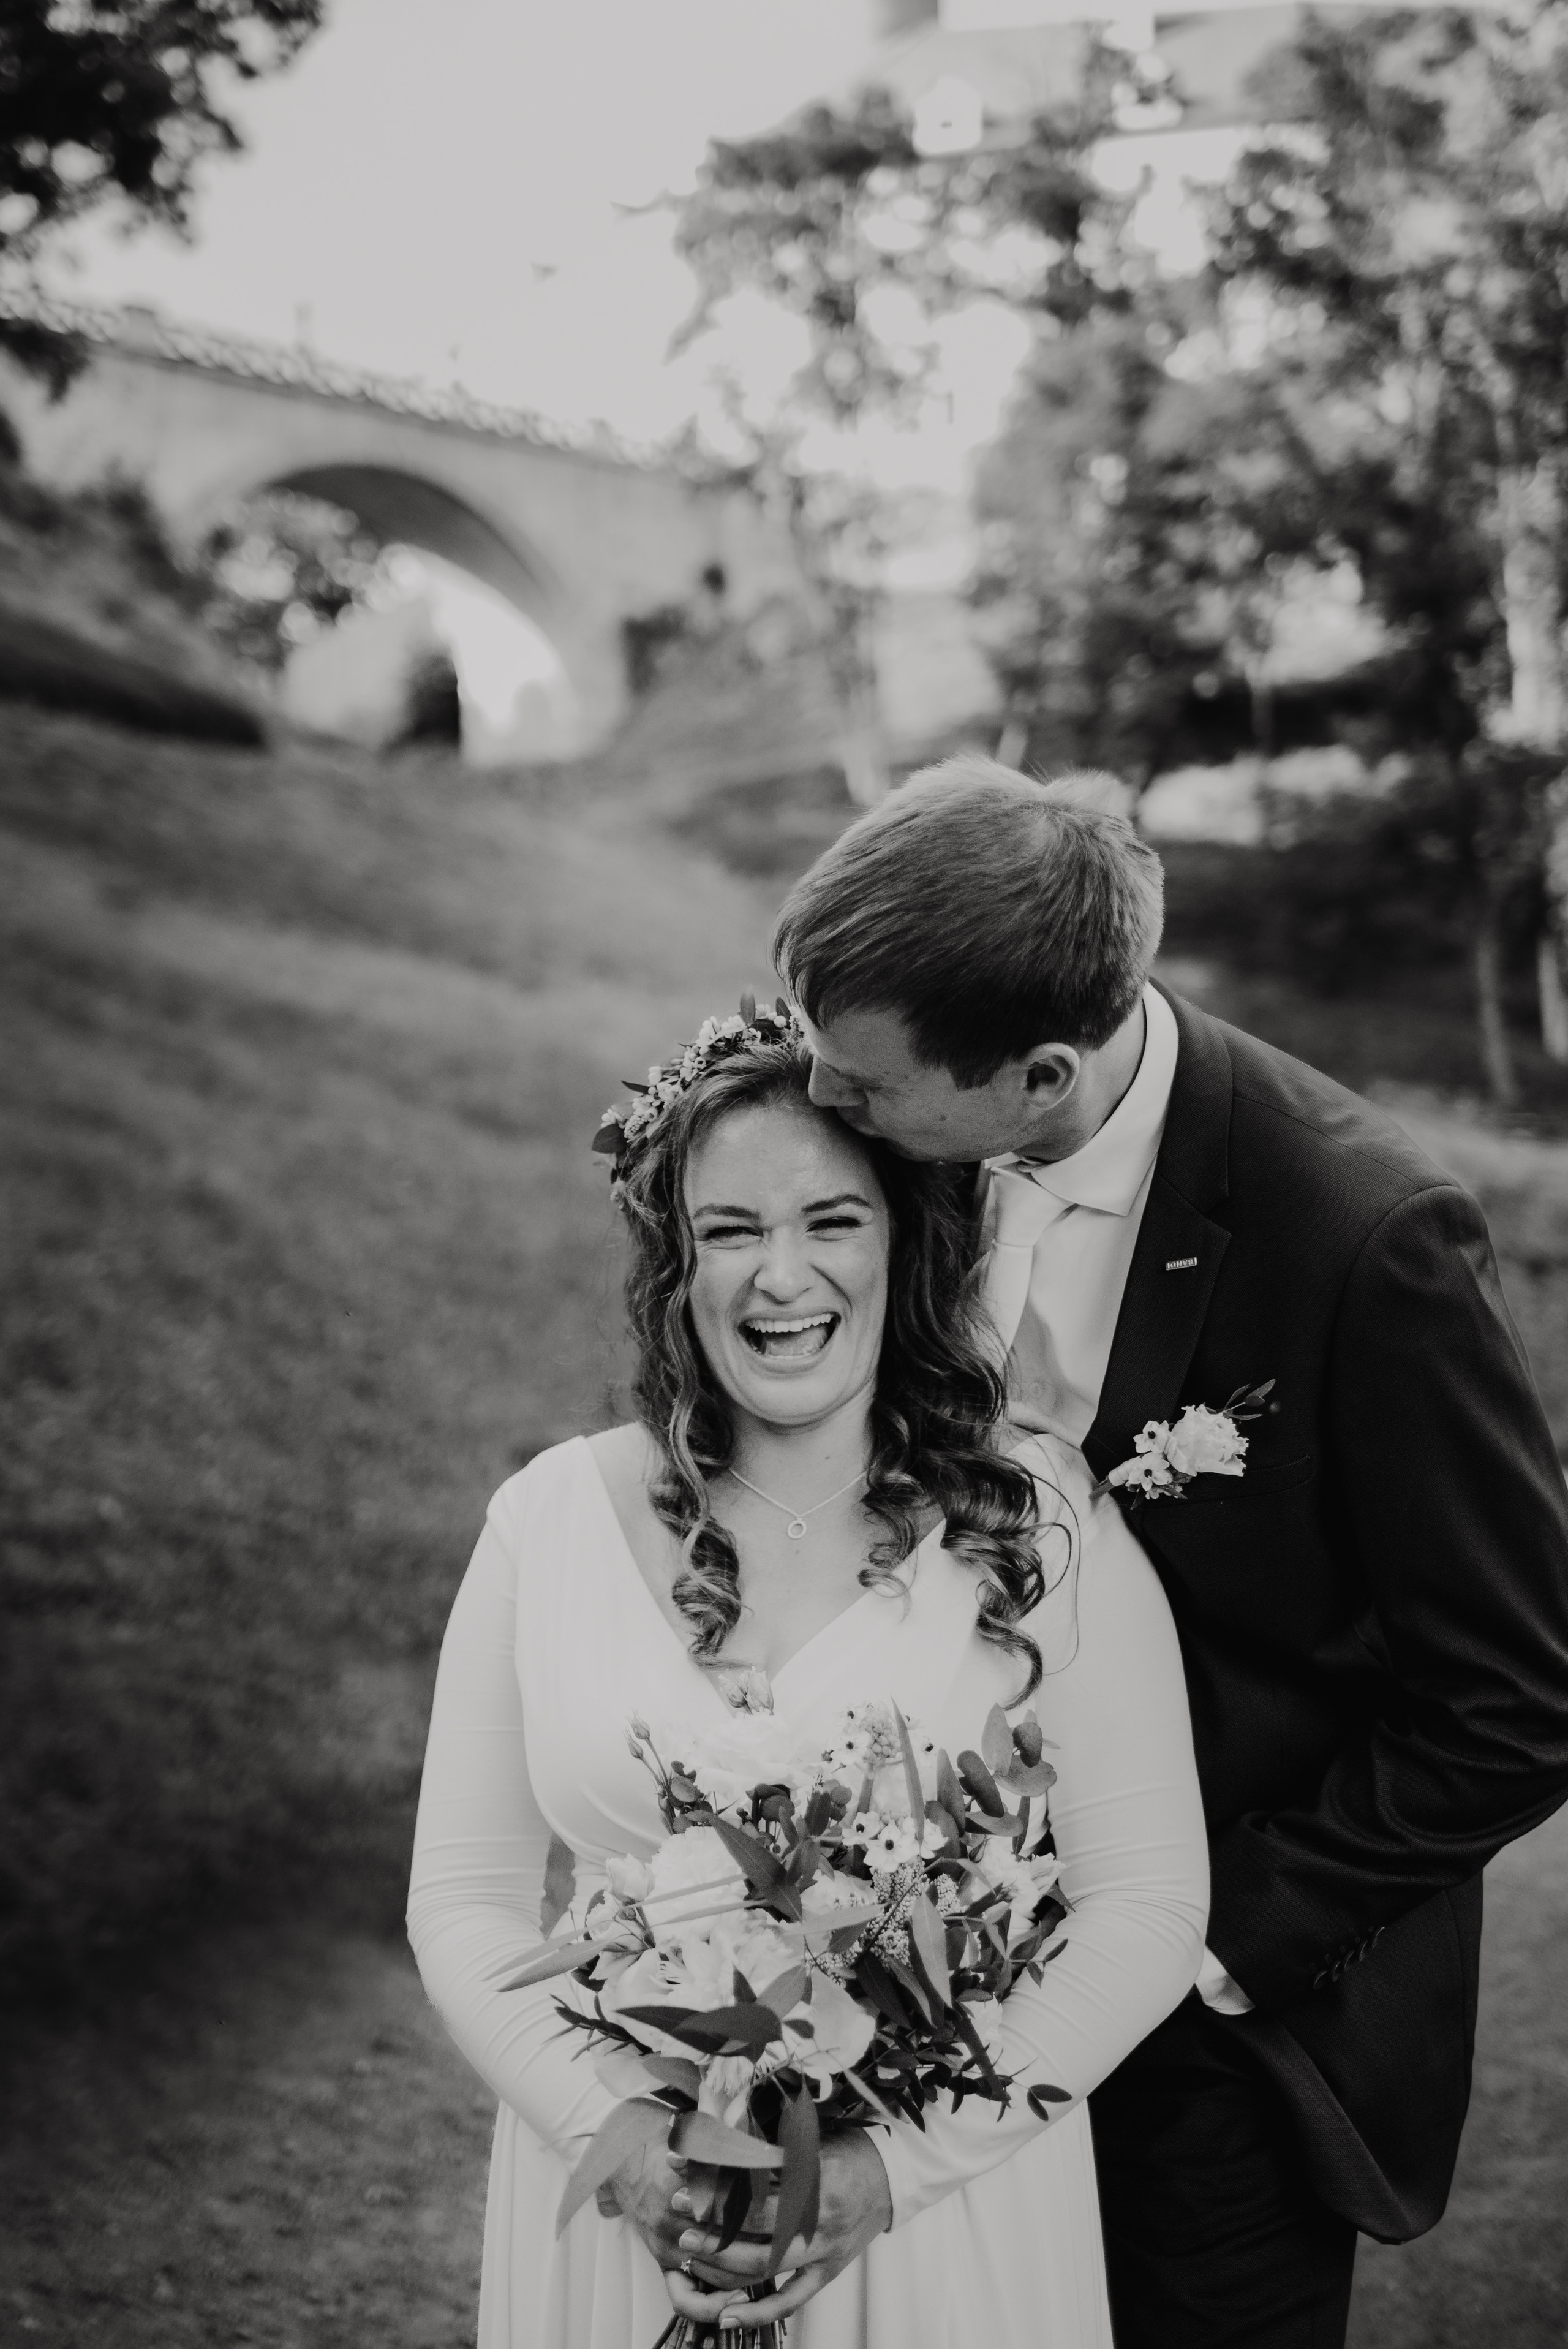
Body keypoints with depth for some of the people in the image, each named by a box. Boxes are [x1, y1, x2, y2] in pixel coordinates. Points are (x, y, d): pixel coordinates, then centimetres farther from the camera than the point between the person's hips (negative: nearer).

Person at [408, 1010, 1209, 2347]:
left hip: (945, 2221, -1)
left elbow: (1148, 1909, -9)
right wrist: (619, 2144, -14)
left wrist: (890, 2168, -16)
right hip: (618, 2206, 2)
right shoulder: (553, 1517, -3)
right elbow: (464, 1901, 0)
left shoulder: (1042, 1529, -9)